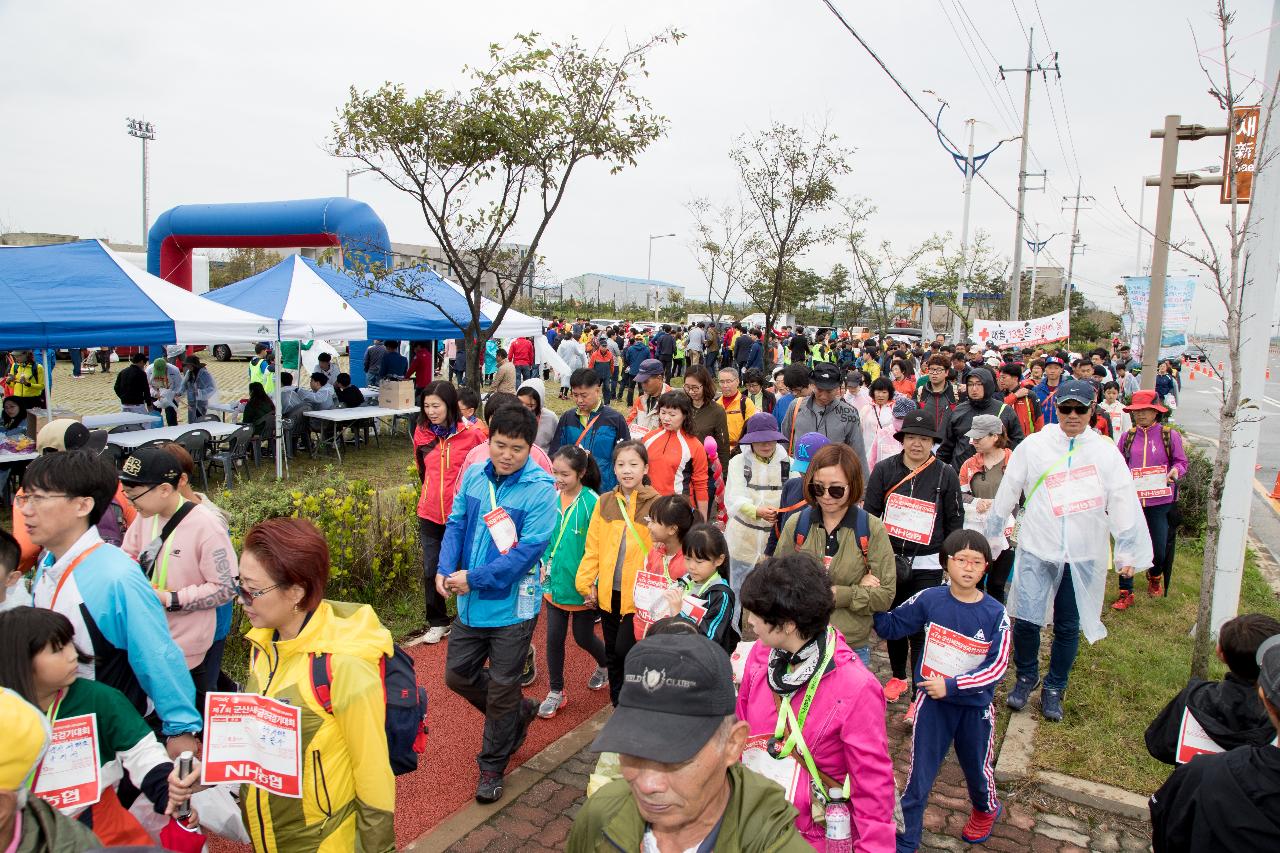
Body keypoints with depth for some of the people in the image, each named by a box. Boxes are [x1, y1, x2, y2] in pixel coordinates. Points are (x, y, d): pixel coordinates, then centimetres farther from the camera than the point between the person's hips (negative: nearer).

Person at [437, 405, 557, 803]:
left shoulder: (540, 489, -18)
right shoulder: (474, 475, -2)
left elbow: (529, 549, -22)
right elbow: (456, 524, 3)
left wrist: (474, 578, -23)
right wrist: (445, 569, -14)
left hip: (512, 605, -5)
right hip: (471, 603, 6)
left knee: (502, 690, 8)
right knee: (458, 675, 17)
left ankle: (492, 766, 31)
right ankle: (519, 712, 41)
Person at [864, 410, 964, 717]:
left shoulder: (946, 475, -1)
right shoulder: (884, 469, 1)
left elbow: (955, 522, 5)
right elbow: (870, 513, 4)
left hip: (926, 566, -2)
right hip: (889, 561, 3)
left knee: (920, 629, -4)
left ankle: (918, 697, 4)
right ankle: (898, 677, 36)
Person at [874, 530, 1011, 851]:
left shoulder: (995, 614, -14)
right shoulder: (929, 600, -12)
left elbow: (996, 666, -16)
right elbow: (890, 626, -2)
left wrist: (952, 685, -23)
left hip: (976, 706, 0)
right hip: (932, 700, 0)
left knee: (977, 767, 22)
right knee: (919, 774, 6)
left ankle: (986, 809, 55)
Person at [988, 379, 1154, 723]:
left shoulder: (1105, 451, 0)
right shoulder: (1033, 446, -2)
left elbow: (1123, 502, 2)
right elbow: (1008, 491, 6)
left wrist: (1127, 551, 1)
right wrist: (992, 534, 10)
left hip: (1084, 555, 1)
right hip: (1036, 550, -1)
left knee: (1069, 626, 9)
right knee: (1026, 619, -7)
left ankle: (1054, 688, 29)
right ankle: (1026, 677, 21)